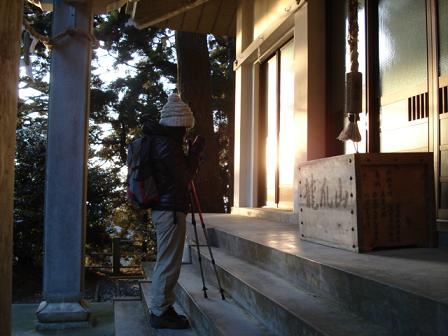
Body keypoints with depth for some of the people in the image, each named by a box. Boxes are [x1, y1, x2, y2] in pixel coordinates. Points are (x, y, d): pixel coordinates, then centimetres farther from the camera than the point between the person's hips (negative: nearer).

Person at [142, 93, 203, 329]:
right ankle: (160, 313, 6)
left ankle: (162, 308, 27)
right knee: (168, 263, -3)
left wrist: (190, 156, 13)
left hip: (163, 207, 11)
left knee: (165, 262, 18)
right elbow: (183, 178, -13)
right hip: (171, 209, -11)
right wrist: (194, 156, -1)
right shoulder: (167, 144, -16)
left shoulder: (159, 140, 13)